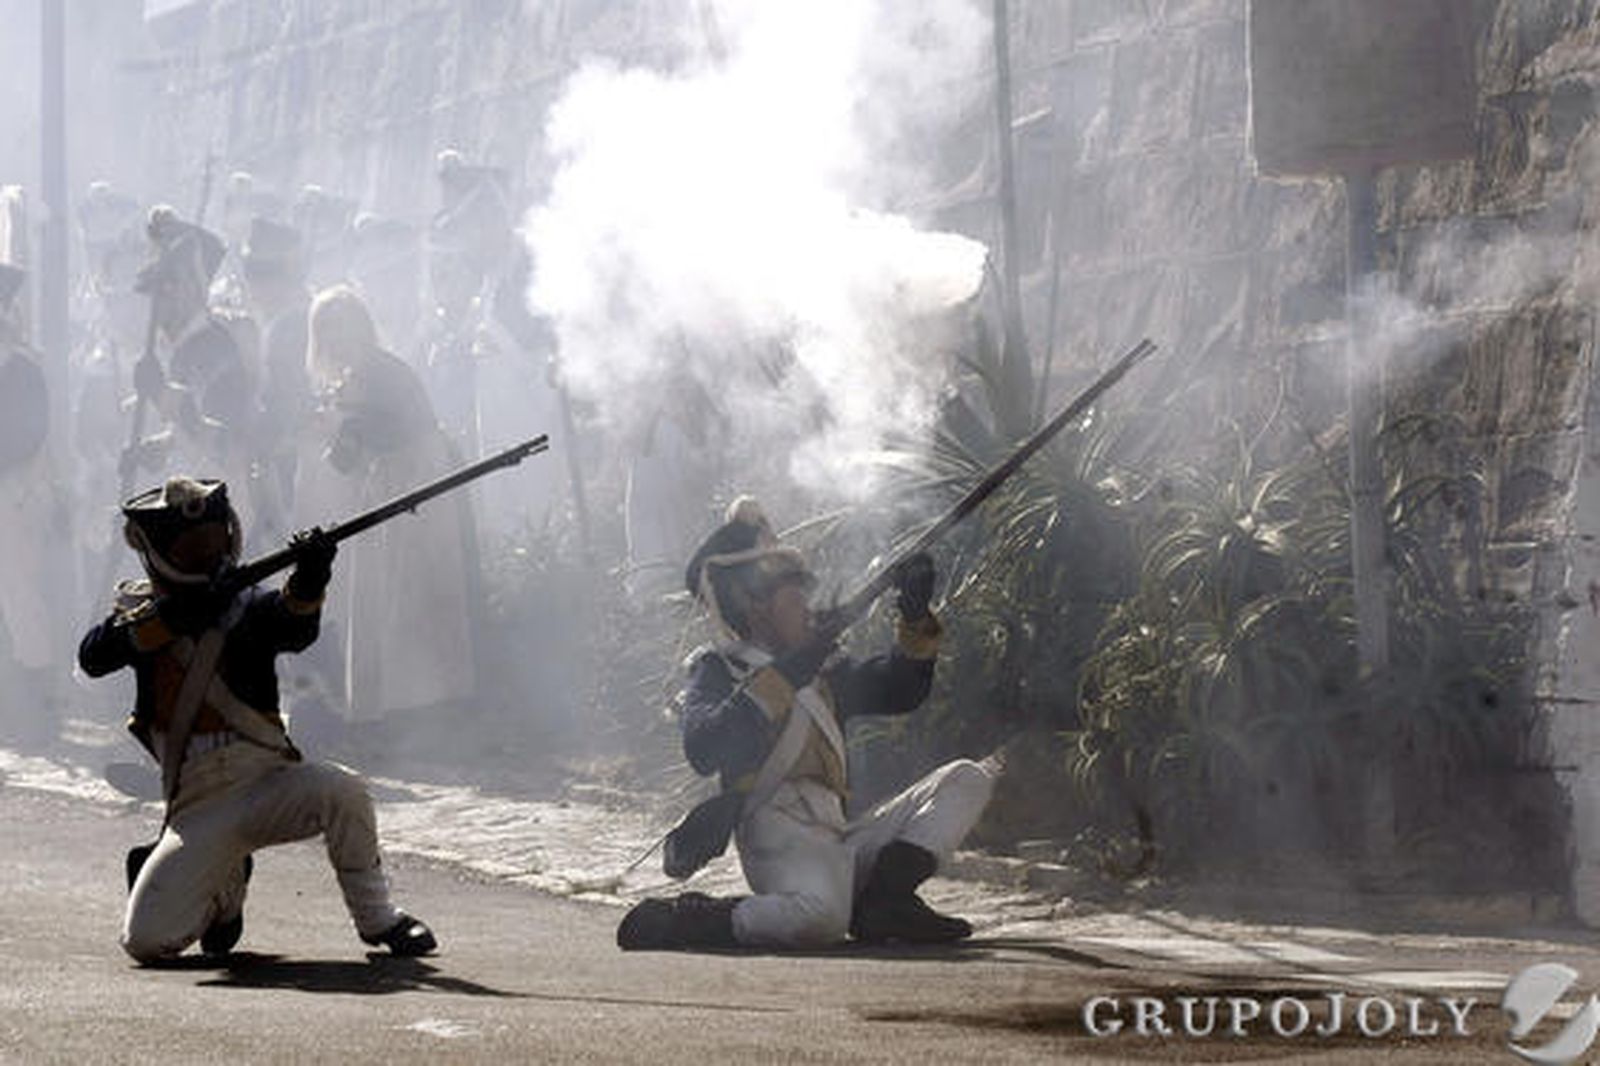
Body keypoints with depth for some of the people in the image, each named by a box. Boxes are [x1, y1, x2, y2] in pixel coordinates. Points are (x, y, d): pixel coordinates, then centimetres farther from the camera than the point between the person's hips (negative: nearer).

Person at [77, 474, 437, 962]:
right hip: (199, 808, 0)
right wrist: (171, 615, -22)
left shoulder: (248, 606, 6)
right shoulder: (140, 611, 9)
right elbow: (93, 656, -11)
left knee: (342, 790, -32)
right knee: (146, 940, -15)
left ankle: (377, 918, -8)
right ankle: (222, 892, 19)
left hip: (269, 781, 0)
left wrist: (307, 583, -37)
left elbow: (296, 630, -16)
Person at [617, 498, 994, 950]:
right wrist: (782, 679, -17)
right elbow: (703, 751, -15)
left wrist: (916, 619, 7)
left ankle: (884, 898, -14)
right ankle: (672, 921, -14)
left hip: (842, 841, 8)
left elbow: (901, 689, 23)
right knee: (820, 914, -41)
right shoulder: (716, 669, 4)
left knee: (968, 780, 3)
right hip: (779, 840, -8)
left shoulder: (823, 671, 26)